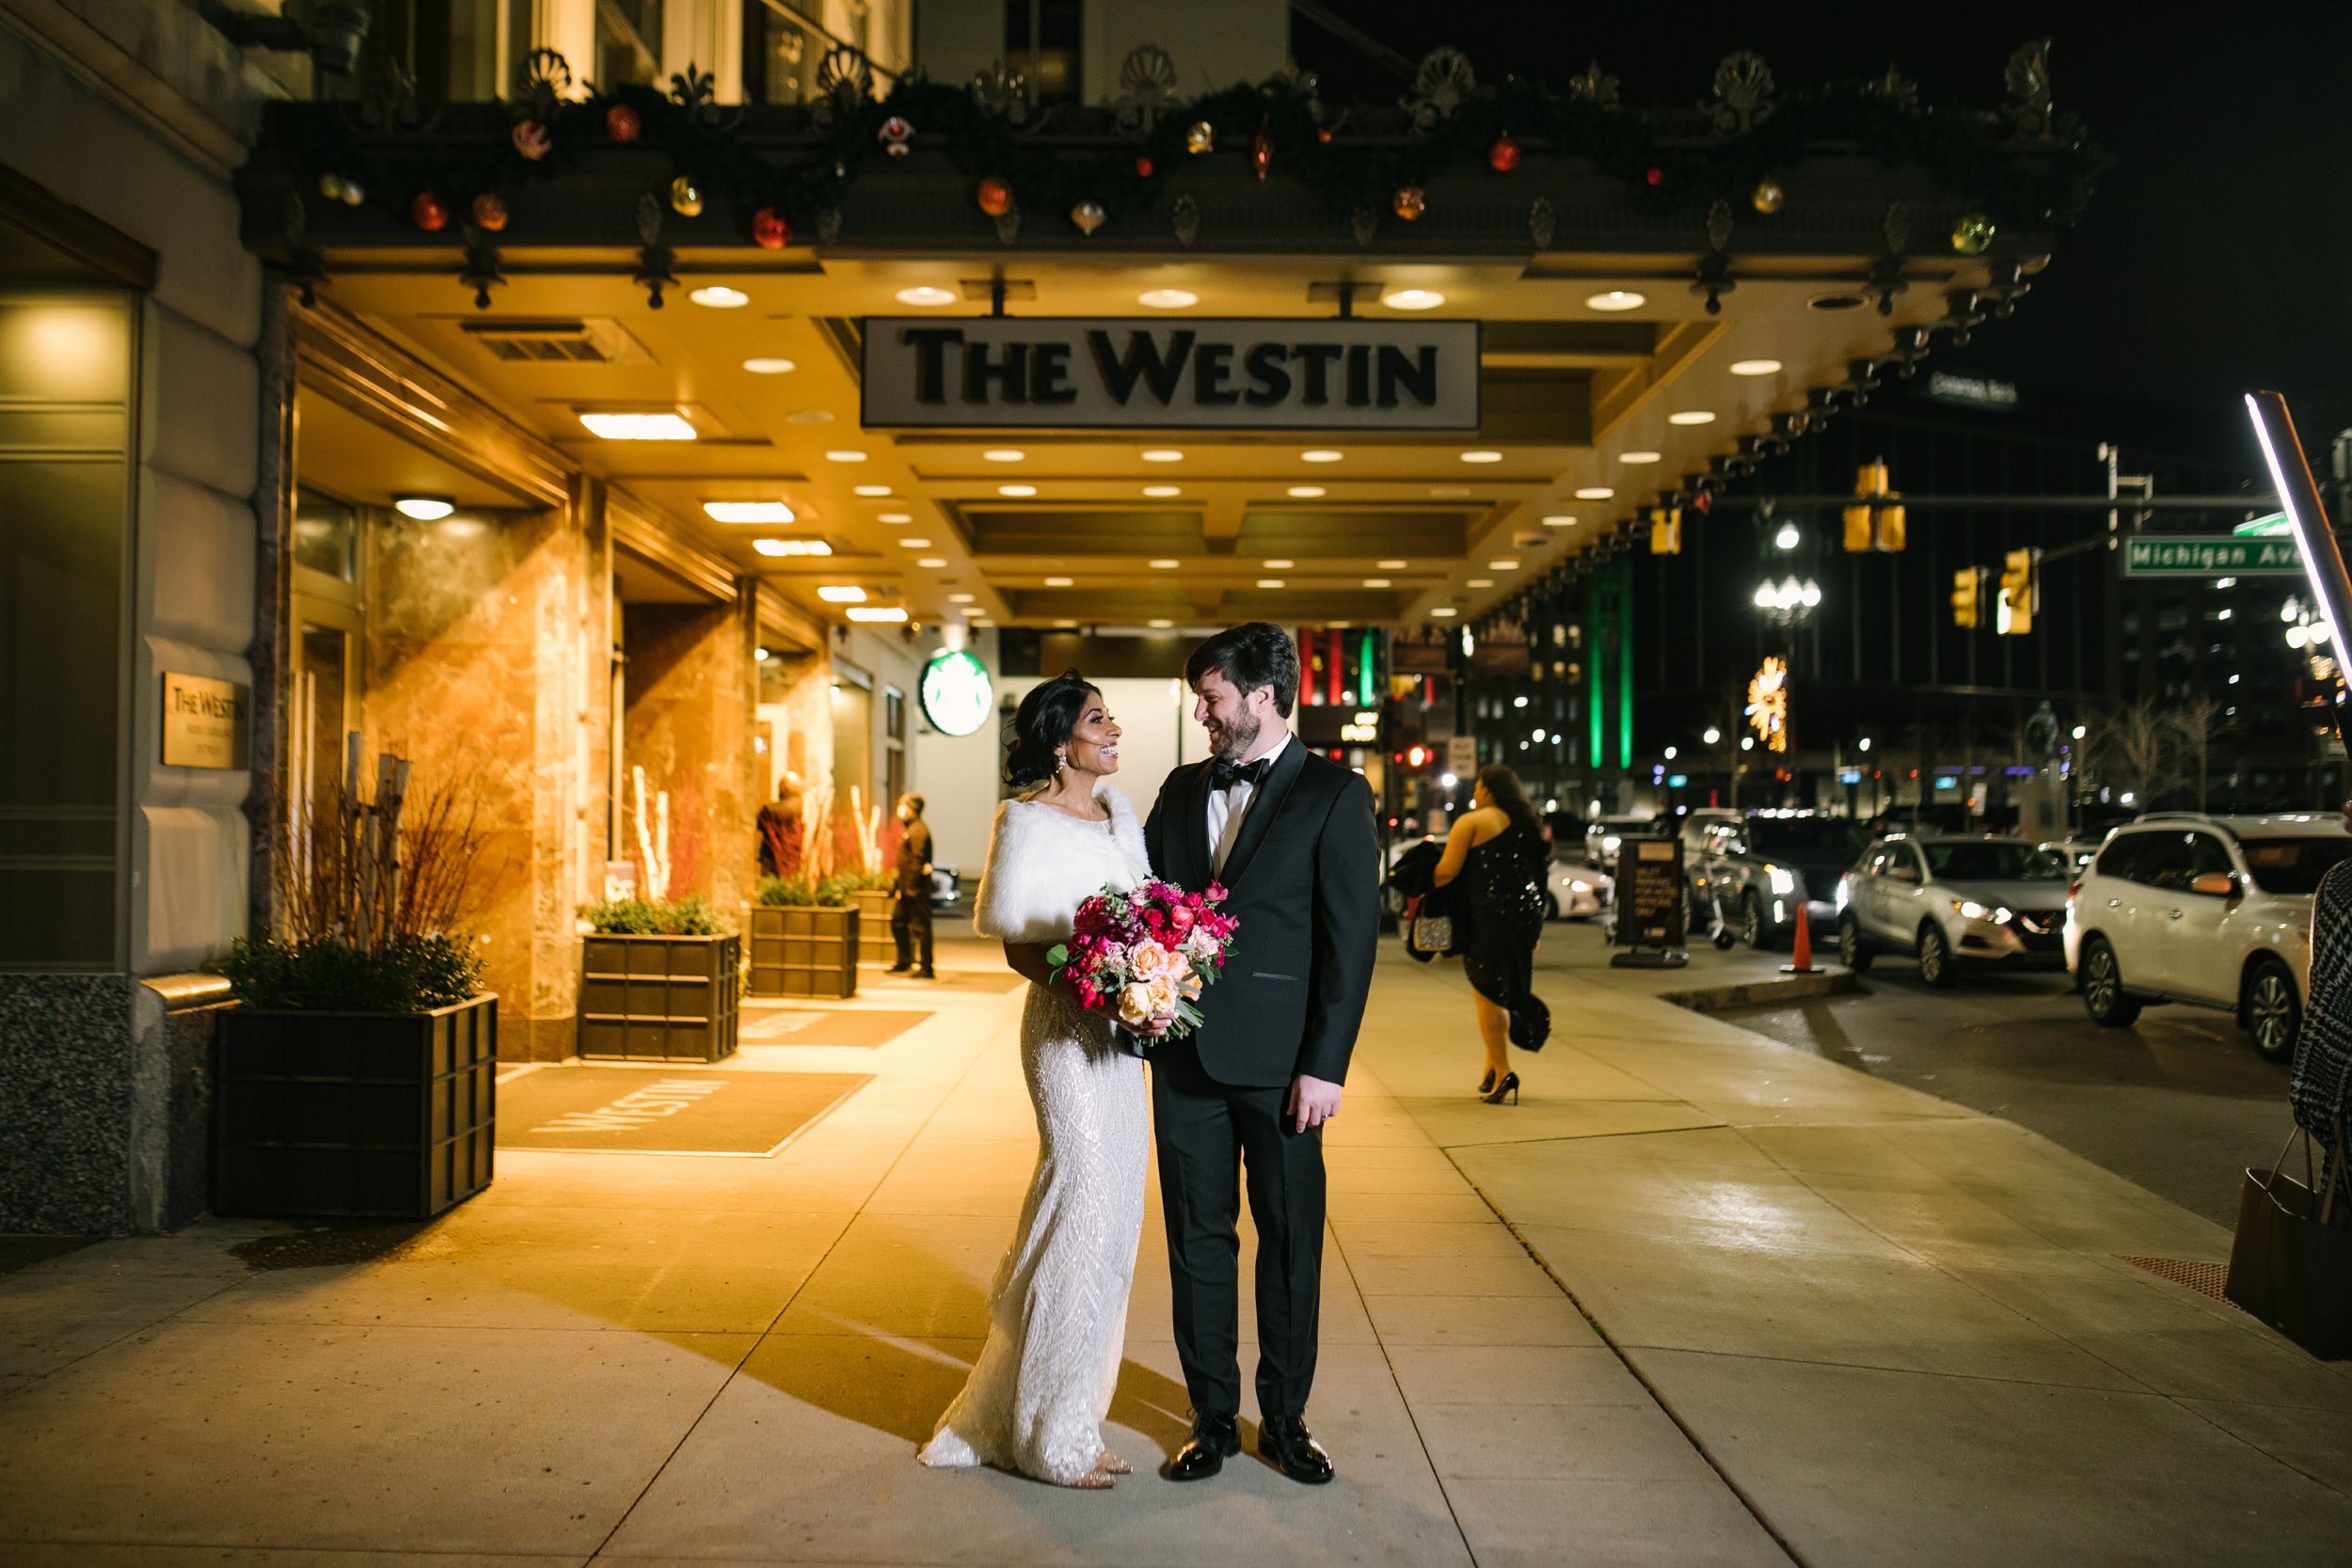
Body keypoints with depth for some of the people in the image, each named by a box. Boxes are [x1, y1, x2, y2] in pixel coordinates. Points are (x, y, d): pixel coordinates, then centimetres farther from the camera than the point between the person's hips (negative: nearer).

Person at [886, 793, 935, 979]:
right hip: (907, 888, 11)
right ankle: (904, 961, 28)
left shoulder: (918, 830, -16)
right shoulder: (910, 829, 17)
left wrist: (910, 886, -24)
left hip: (915, 887, -11)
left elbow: (917, 860, -22)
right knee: (898, 921, 17)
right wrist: (898, 883, 21)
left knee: (920, 925, -6)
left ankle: (926, 968, -3)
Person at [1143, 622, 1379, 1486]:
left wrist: (1325, 1065, -13)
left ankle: (1285, 1417, 25)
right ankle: (1213, 1417, 25)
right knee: (1198, 1239, 11)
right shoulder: (1182, 789, 11)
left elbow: (1351, 937, -8)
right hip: (1186, 1052, 4)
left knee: (1291, 1242, 9)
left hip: (1280, 1059, -4)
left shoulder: (1334, 794, -5)